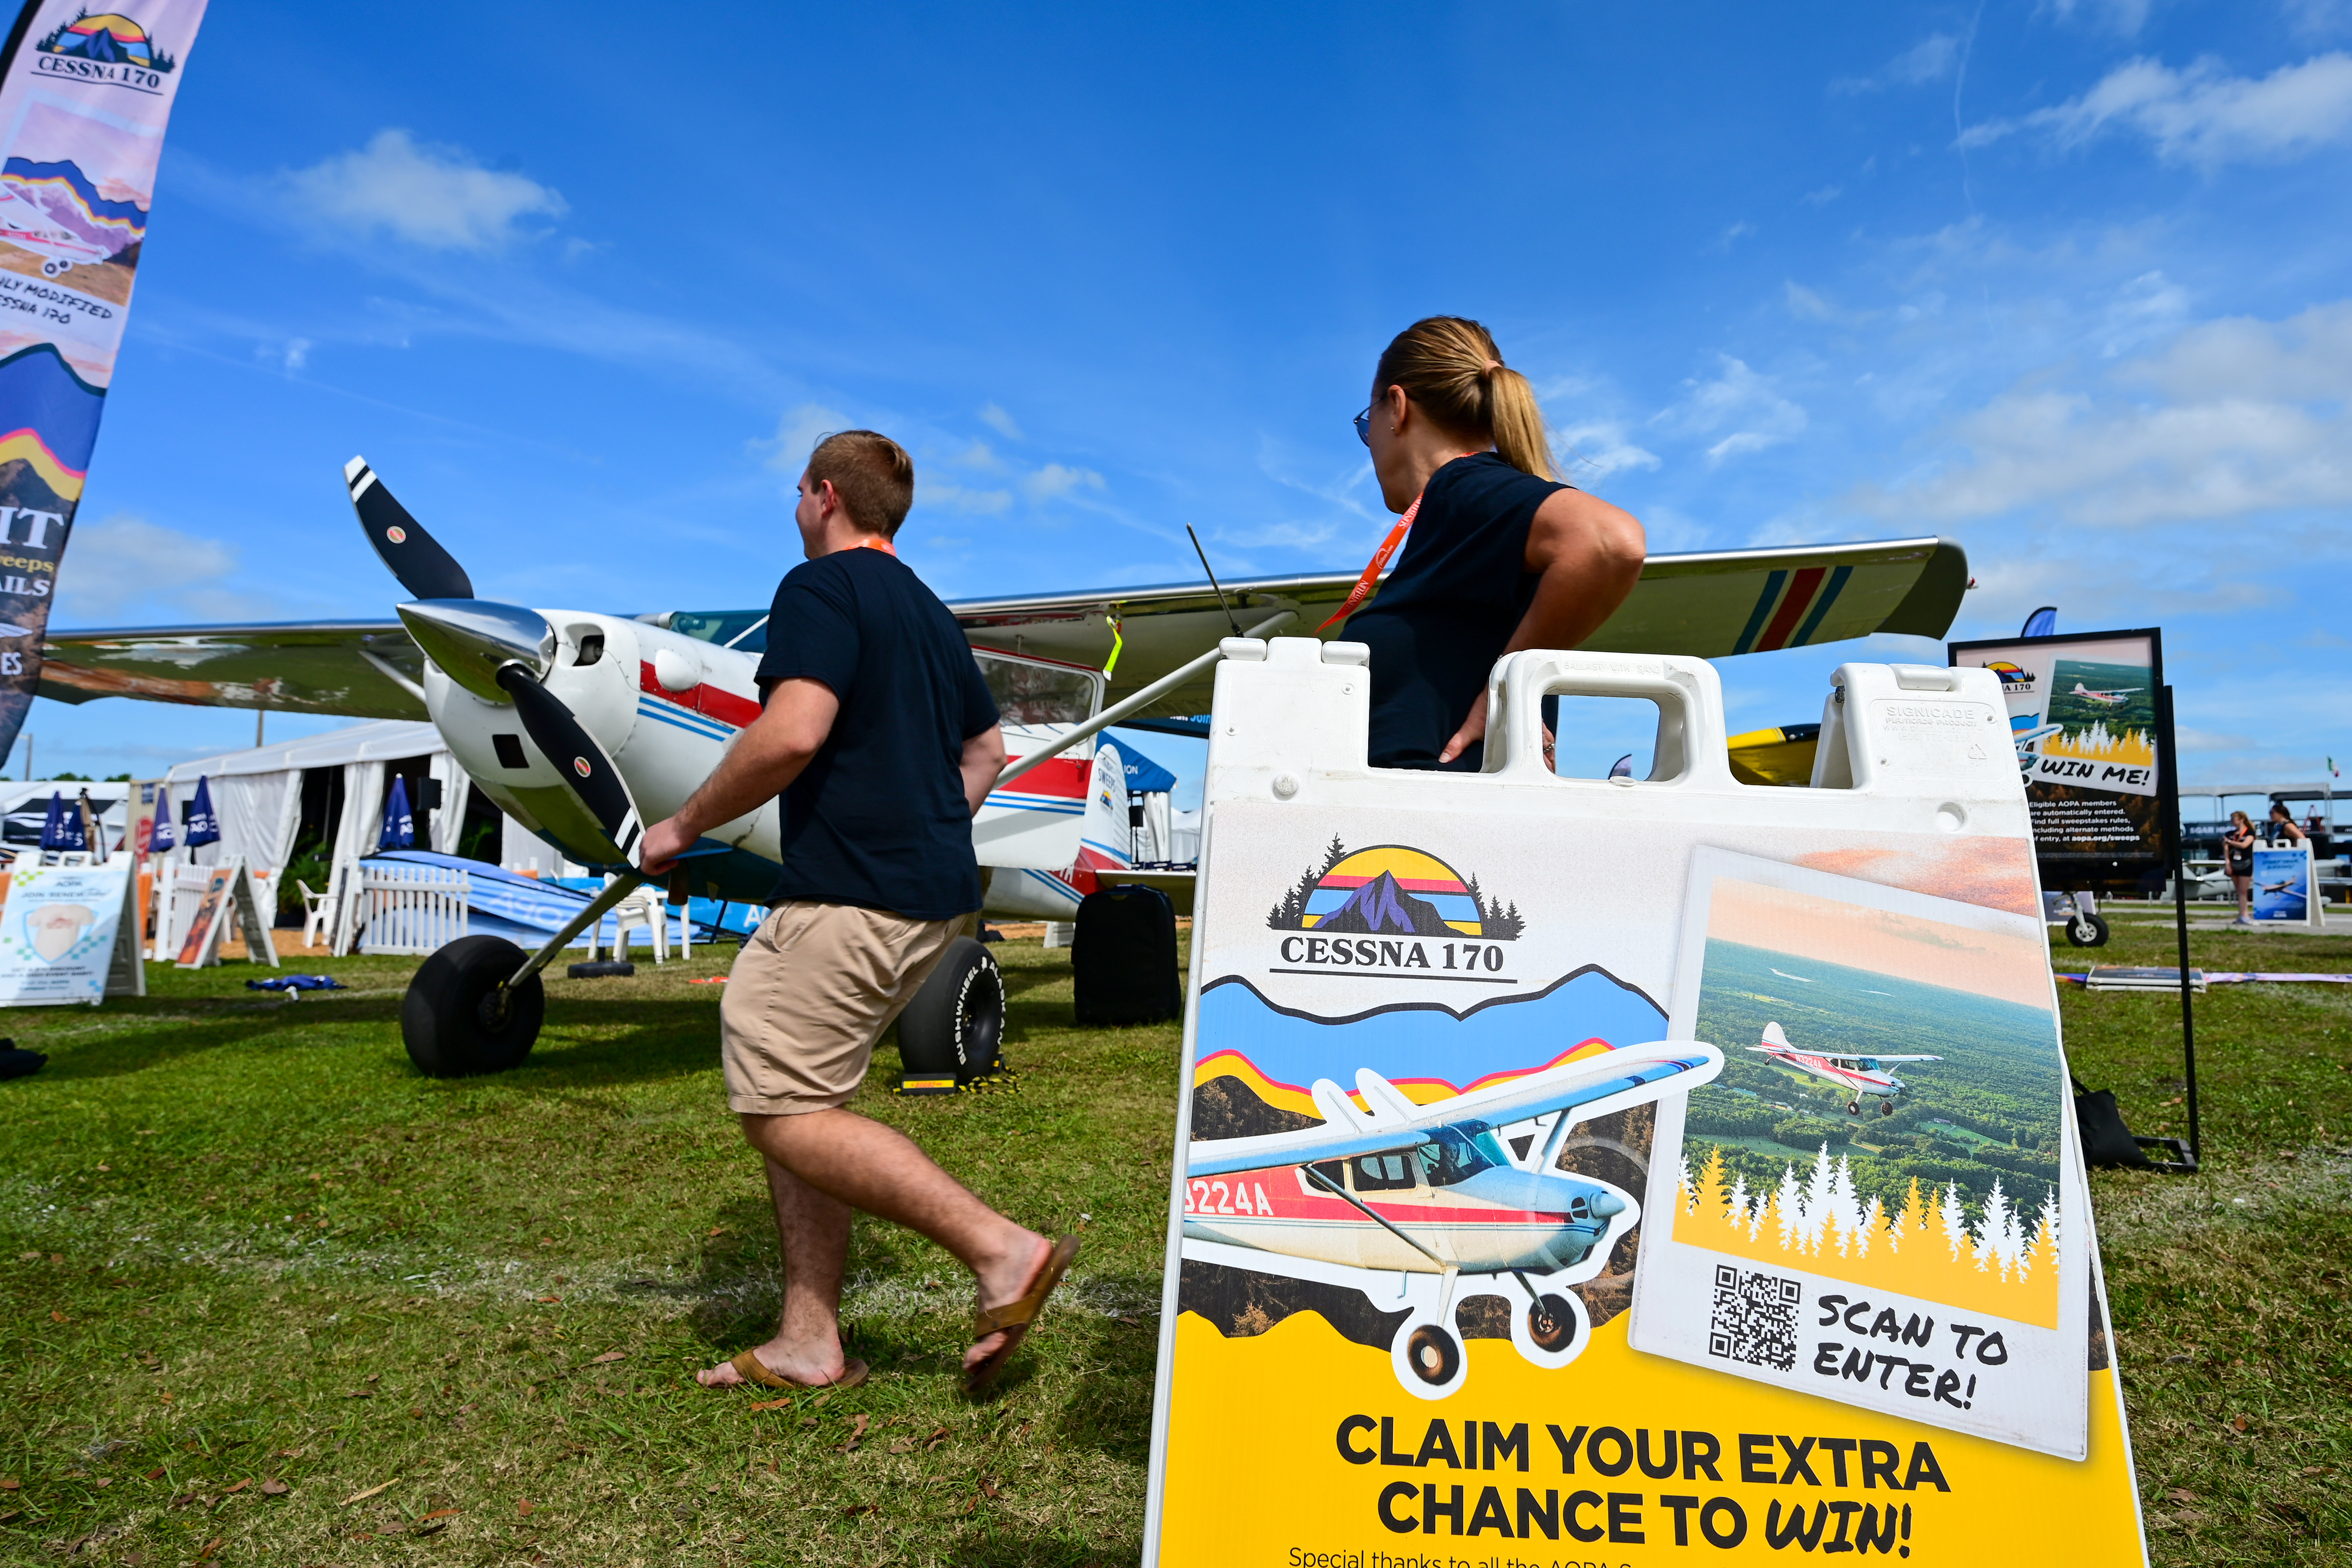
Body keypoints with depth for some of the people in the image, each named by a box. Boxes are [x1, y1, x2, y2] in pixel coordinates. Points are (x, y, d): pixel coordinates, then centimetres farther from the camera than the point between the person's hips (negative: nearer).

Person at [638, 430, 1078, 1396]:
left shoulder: (821, 588, -7)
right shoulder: (928, 611, 22)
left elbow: (791, 734, -22)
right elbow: (986, 750, 28)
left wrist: (684, 826, -9)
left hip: (852, 898, -10)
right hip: (934, 898, 10)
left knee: (783, 1110, -4)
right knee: (797, 1099, 14)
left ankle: (1000, 1249, -7)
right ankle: (809, 1343, 17)